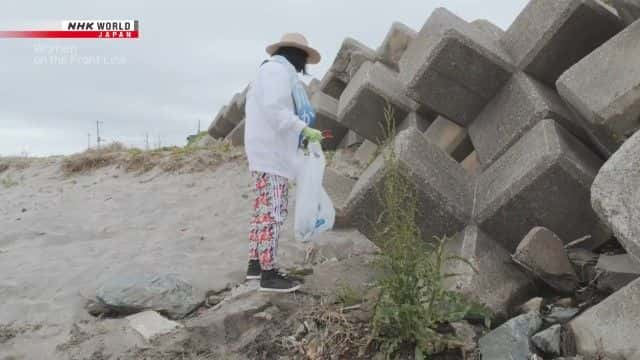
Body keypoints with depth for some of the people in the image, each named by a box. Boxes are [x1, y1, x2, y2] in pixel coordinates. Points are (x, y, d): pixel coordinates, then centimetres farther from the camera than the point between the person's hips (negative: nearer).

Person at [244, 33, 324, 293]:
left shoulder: (270, 72, 21)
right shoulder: (278, 71, -10)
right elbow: (274, 110, -23)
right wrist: (305, 129, -24)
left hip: (267, 152, 11)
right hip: (271, 154, -11)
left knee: (264, 210, 13)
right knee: (272, 212, -9)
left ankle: (255, 264, 20)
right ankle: (269, 274, -5)